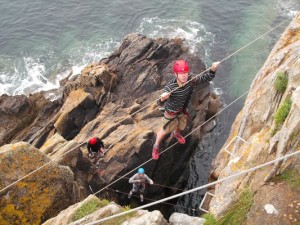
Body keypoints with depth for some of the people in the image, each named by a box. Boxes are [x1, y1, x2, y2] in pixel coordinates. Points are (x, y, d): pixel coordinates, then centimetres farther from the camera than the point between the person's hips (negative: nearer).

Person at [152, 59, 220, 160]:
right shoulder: (170, 86, -40)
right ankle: (156, 146, 46)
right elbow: (160, 103, -43)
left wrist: (213, 69, -39)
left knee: (181, 127, 31)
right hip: (171, 112, -4)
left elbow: (207, 78, -18)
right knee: (165, 131, 18)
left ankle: (175, 133, 69)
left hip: (183, 110, 4)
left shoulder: (191, 80, -27)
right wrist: (162, 98, -68)